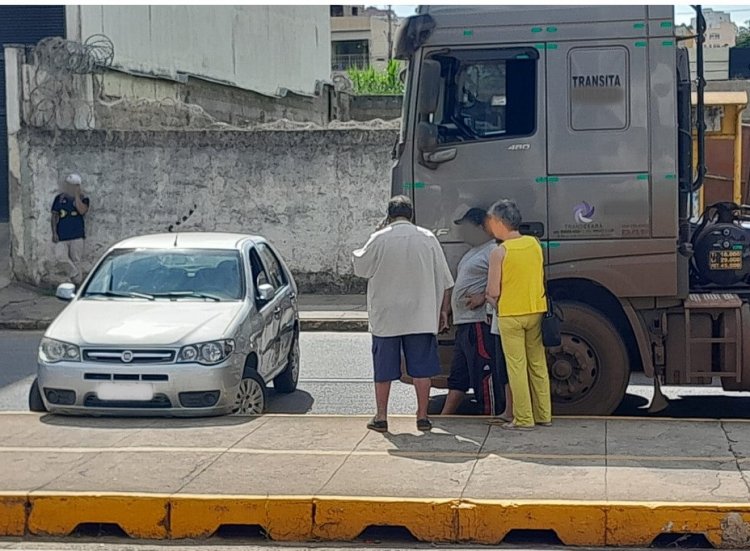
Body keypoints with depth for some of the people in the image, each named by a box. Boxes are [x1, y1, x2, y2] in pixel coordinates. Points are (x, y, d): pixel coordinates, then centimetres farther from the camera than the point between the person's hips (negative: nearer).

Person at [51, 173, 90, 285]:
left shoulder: (83, 199, 3)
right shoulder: (59, 198, 8)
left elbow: (82, 211, -18)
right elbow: (54, 215, 9)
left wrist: (76, 195, -13)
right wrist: (54, 233, 1)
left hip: (77, 235, -1)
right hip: (62, 236, 1)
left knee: (76, 262, 1)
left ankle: (77, 283, 8)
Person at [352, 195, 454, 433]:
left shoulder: (379, 239, -6)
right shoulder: (428, 239, 2)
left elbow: (361, 268, 4)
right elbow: (444, 281, 5)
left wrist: (356, 254, 24)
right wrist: (443, 311, 14)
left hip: (385, 317, -1)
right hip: (421, 318, 1)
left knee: (384, 369, 8)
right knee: (421, 368, 7)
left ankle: (381, 417, 13)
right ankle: (422, 416, 8)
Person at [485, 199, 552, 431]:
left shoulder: (499, 252, -14)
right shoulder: (534, 244, 4)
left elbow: (493, 293, -12)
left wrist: (487, 298, 8)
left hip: (510, 316, -5)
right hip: (536, 311, 5)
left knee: (517, 366, 1)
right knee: (538, 364, 12)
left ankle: (523, 419, 2)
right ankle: (544, 415, 17)